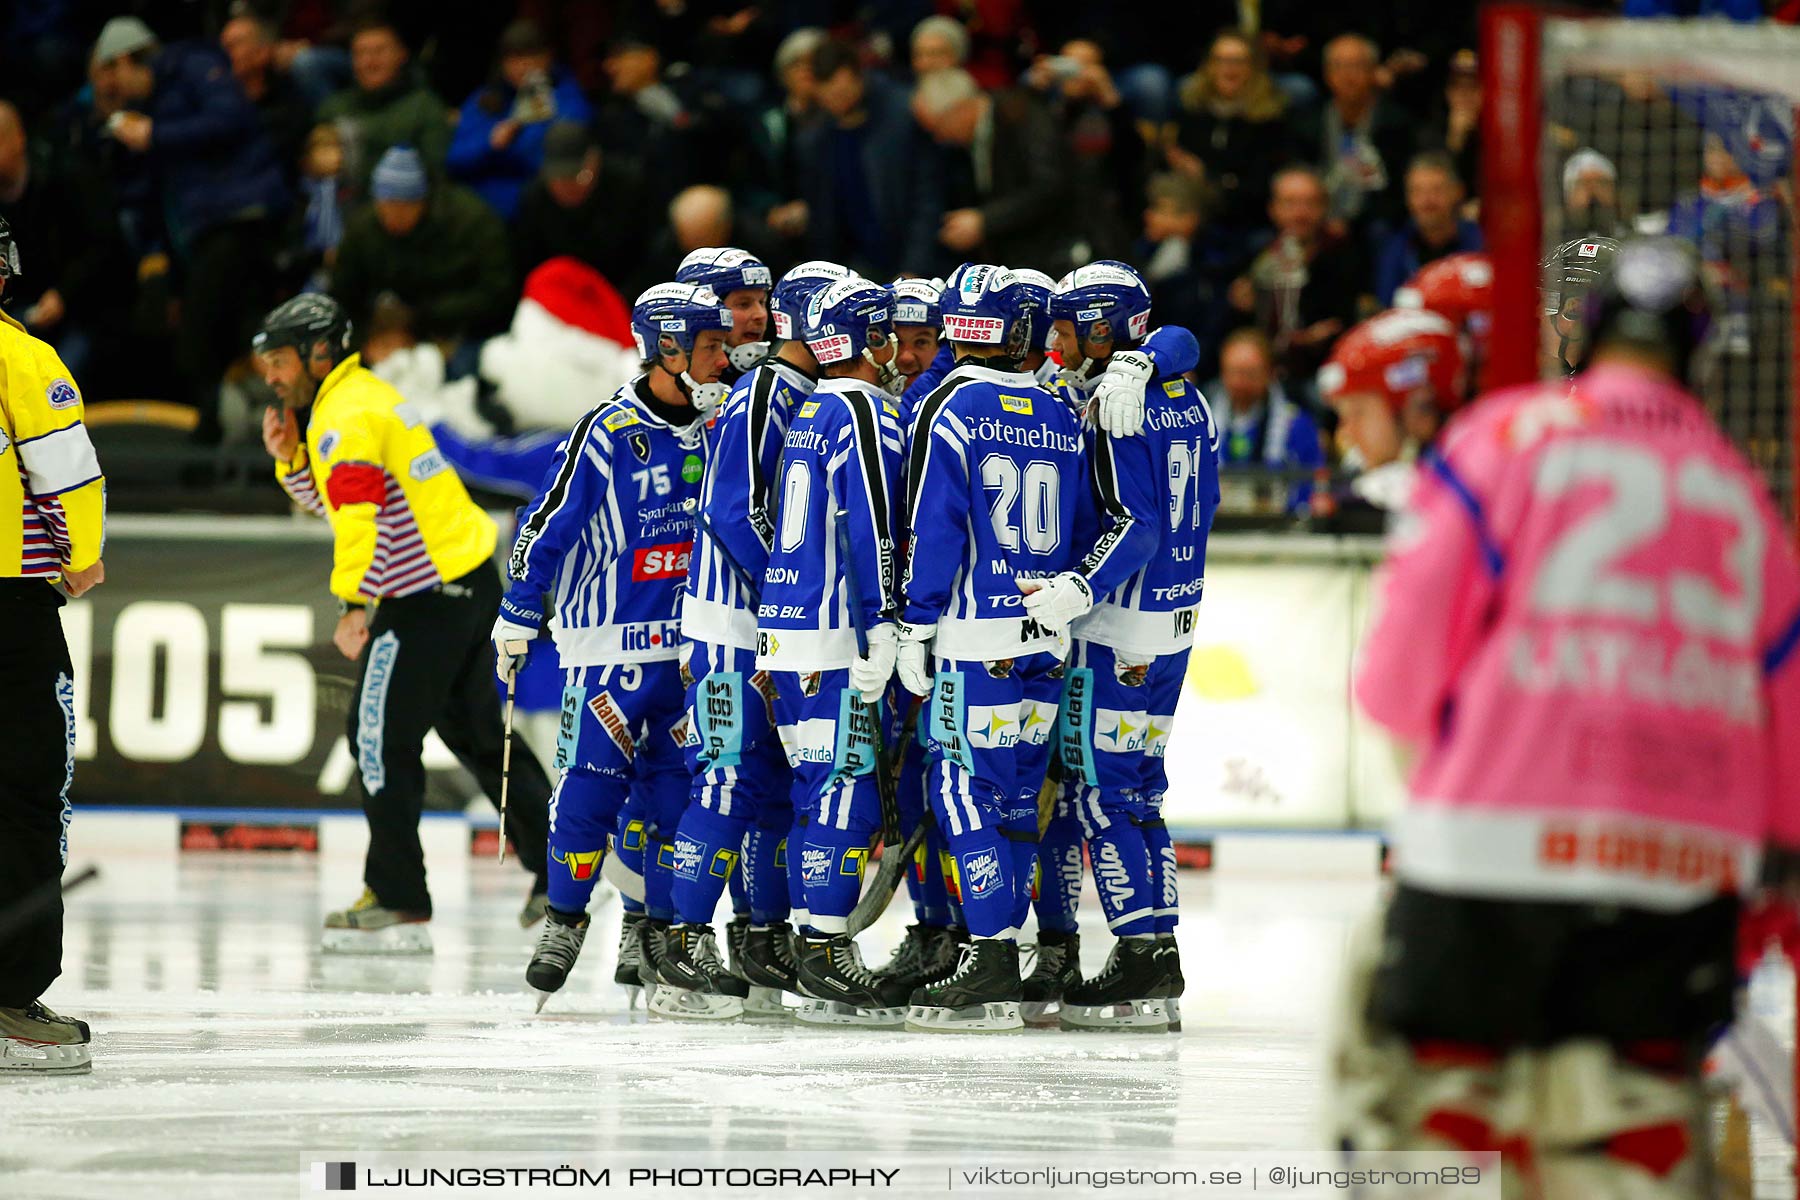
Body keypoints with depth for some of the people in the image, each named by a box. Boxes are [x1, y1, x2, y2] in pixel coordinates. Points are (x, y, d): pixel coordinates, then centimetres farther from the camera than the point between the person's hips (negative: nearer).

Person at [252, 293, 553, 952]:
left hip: (425, 596, -10)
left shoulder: (346, 415, -16)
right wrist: (289, 459, 9)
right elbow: (331, 501, 26)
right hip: (472, 579, 10)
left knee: (381, 739, -6)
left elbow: (357, 511, -27)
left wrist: (353, 605, -30)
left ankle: (399, 904, -4)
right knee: (478, 731, 19)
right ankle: (555, 868, 23)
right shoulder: (364, 397, 16)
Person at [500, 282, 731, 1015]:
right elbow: (546, 526, -8)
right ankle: (564, 925, 6)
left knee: (672, 784, 6)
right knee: (593, 781, -7)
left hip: (686, 644, 6)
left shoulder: (708, 434, 8)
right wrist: (517, 621, -8)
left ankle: (655, 936, 12)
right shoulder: (606, 433, -12)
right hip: (609, 643, -6)